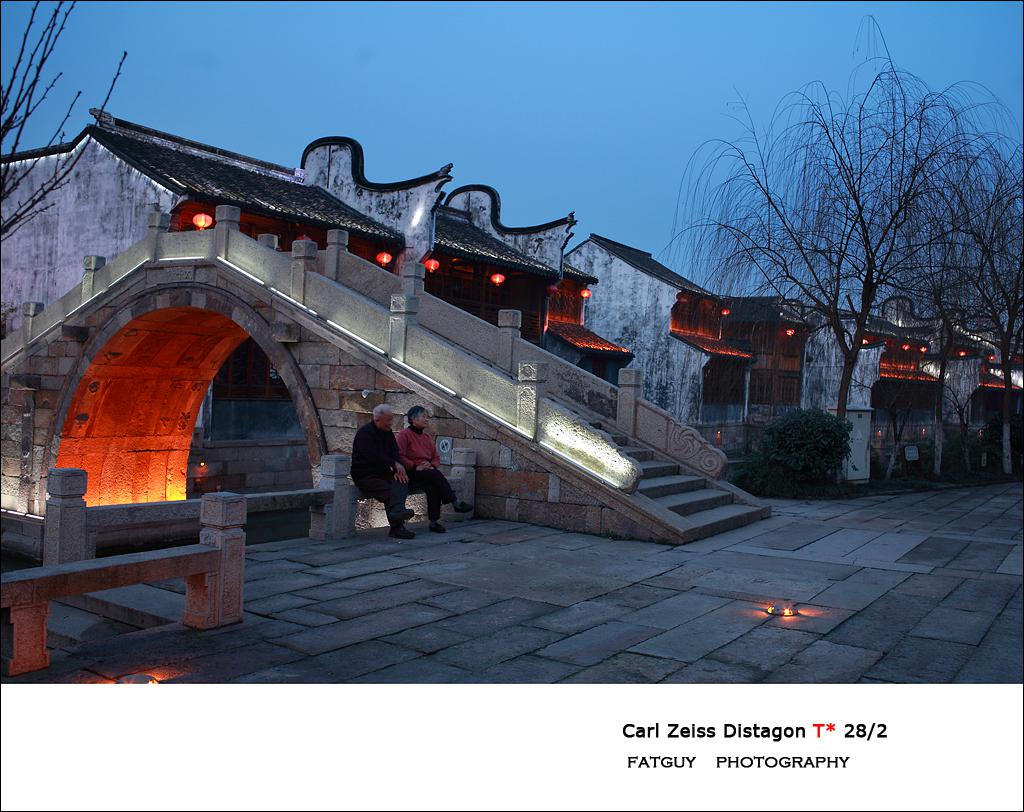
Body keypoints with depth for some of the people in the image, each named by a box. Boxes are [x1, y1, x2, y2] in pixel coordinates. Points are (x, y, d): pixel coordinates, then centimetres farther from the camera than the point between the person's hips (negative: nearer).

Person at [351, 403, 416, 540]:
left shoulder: (388, 433, 16)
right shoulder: (365, 434, -9)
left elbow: (395, 453, 7)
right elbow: (373, 457, -21)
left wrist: (398, 470, -13)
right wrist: (395, 464, -19)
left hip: (382, 473, 6)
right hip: (365, 476, -6)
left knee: (401, 481, -25)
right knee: (388, 491, -30)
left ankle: (397, 511, -47)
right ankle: (397, 528, -37)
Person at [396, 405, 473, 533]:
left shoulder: (427, 437, 20)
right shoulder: (404, 434, -2)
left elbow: (436, 458, 21)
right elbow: (400, 456, -11)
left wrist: (432, 465, -2)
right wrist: (415, 467, -18)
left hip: (427, 473, 6)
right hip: (411, 475, -6)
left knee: (432, 486, -28)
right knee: (435, 475, -31)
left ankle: (434, 521, -28)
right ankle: (455, 503, -30)